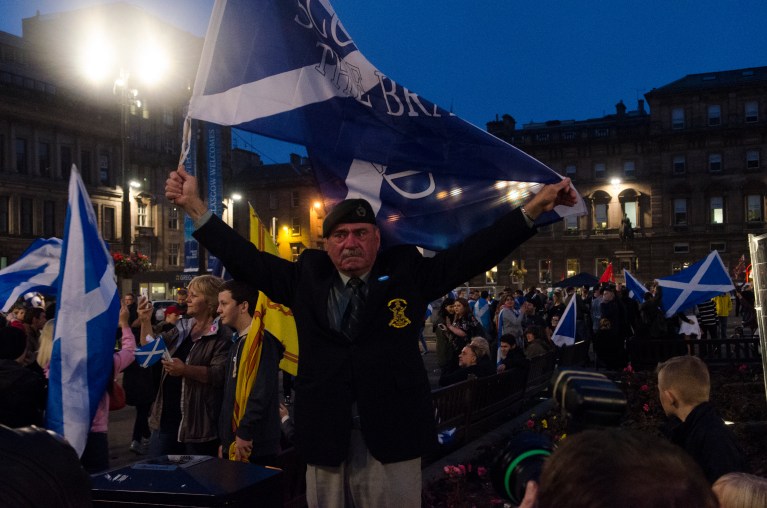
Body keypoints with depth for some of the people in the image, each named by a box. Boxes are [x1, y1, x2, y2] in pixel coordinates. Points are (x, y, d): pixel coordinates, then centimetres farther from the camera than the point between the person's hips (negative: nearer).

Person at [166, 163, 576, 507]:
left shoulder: (408, 273, 3)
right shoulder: (306, 278, 6)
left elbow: (473, 252, 2)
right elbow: (245, 259, 9)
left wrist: (534, 207, -3)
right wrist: (195, 206, 7)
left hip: (391, 437, -1)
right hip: (325, 437, 2)